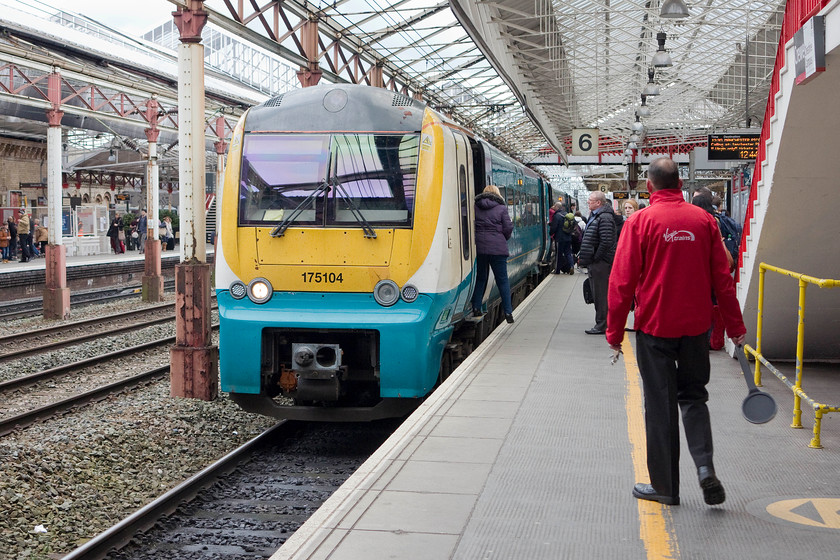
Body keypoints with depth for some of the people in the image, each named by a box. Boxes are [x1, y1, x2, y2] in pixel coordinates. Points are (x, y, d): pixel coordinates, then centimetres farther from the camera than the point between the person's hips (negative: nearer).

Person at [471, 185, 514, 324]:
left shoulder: (475, 206, 5)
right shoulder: (501, 208, -2)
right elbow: (508, 228, -4)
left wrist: (478, 238, 13)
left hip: (478, 246, 2)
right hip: (497, 248, -2)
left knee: (480, 277, 16)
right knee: (502, 280, 4)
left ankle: (476, 308, 12)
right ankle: (508, 312, 2)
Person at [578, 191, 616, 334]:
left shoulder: (604, 218, -16)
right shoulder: (594, 216, 18)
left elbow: (606, 241, -25)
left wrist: (595, 258, -19)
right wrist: (584, 257, 17)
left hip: (601, 263, -11)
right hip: (596, 263, 11)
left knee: (601, 295, -6)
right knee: (597, 294, 14)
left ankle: (602, 325, -1)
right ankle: (601, 324, 21)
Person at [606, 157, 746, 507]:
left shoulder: (640, 222, -8)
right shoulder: (704, 220, 0)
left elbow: (622, 282, -9)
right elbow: (722, 278, 3)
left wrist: (614, 332, -1)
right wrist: (735, 326, 12)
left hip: (654, 328, -3)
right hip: (696, 327, 3)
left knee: (660, 406, 7)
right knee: (693, 396, 19)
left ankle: (665, 486, 14)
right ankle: (704, 465, 0)